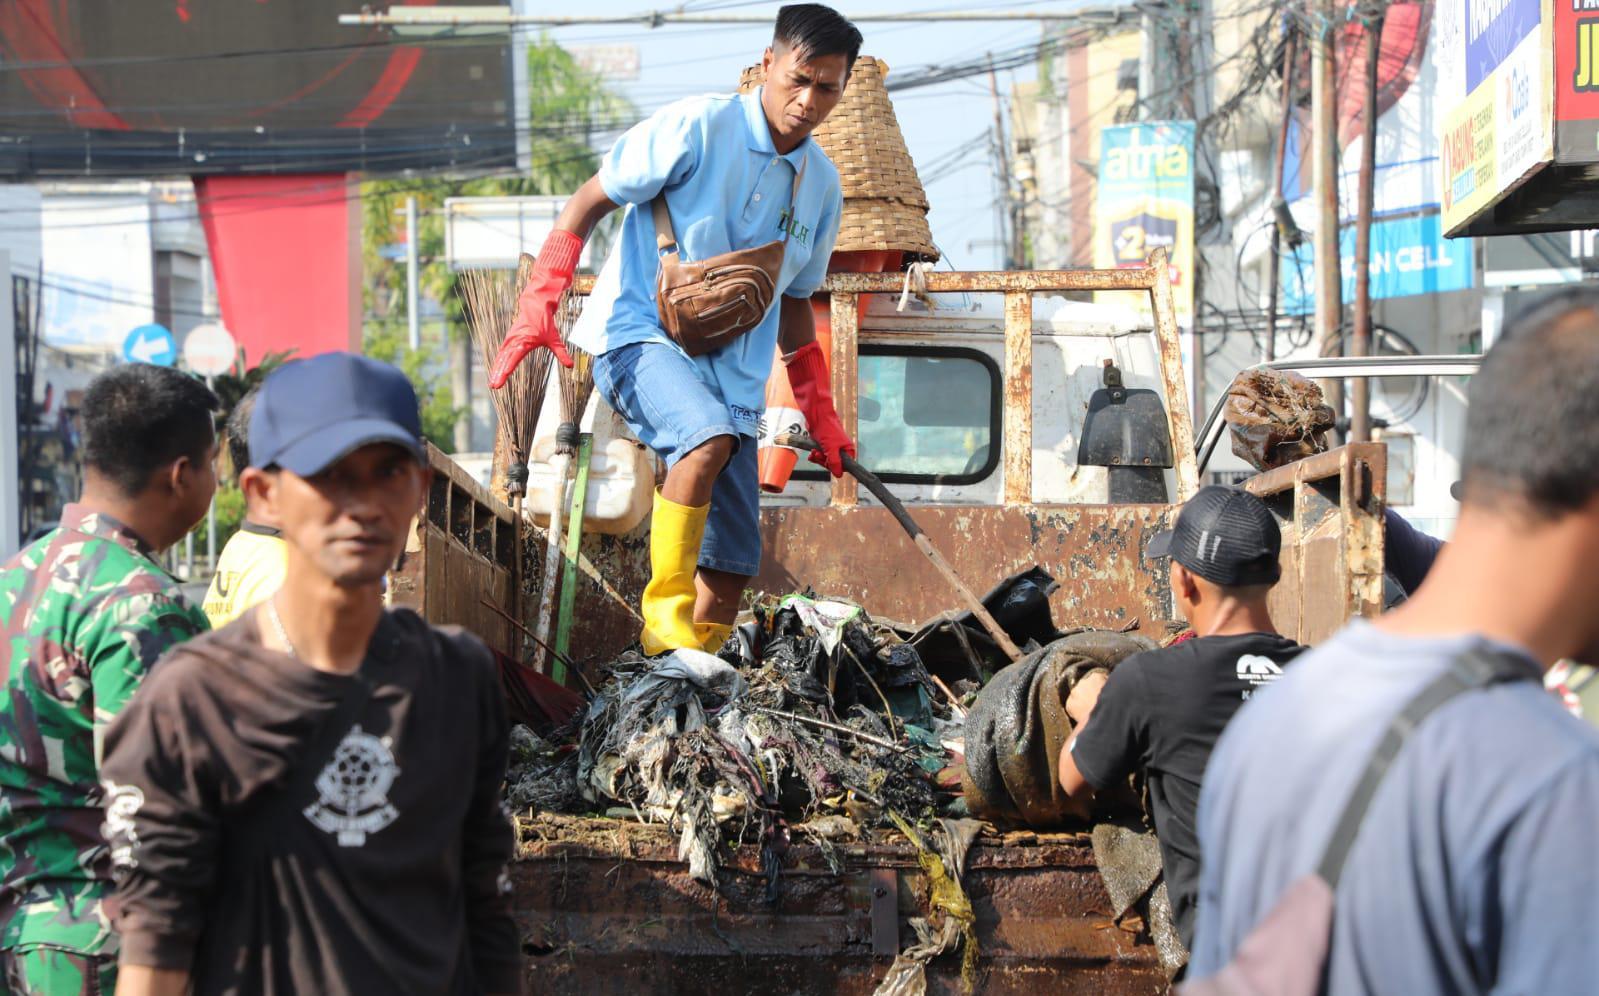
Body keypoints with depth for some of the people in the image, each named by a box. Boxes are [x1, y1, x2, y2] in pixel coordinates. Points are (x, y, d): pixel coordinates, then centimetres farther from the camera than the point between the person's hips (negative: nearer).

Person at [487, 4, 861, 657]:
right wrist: (539, 303, -13)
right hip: (639, 335, -6)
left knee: (733, 565, 0)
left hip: (733, 375, 6)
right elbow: (590, 201, -4)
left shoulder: (822, 187, 11)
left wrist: (820, 411, 21)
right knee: (710, 437, -37)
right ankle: (664, 617, -26)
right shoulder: (698, 127, -7)